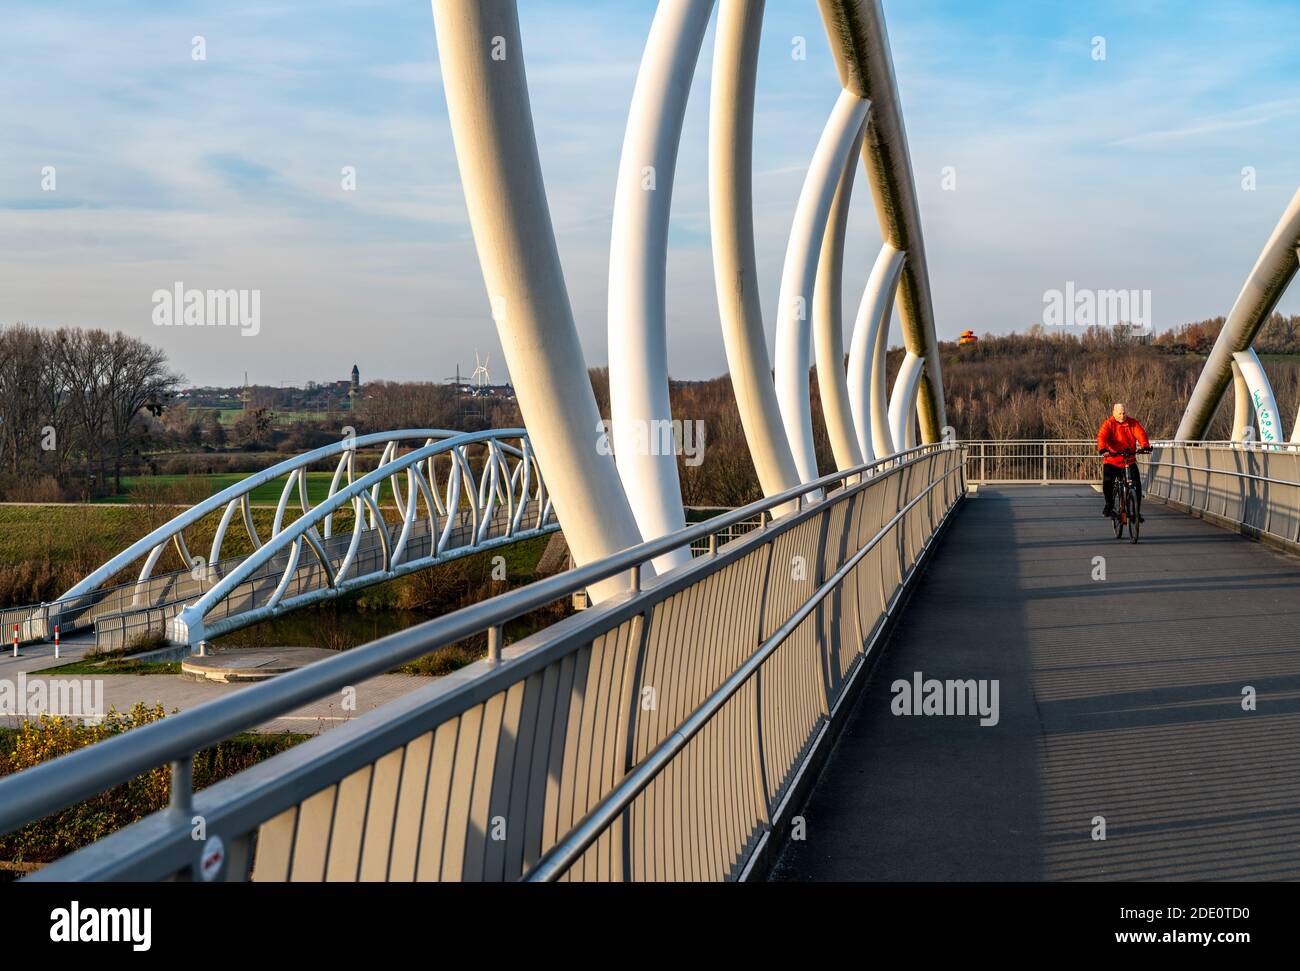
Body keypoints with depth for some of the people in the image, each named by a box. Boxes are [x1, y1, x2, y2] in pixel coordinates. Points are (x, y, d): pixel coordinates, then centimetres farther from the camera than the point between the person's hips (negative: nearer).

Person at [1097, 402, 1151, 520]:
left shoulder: (1133, 423, 2)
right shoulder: (1108, 424, -4)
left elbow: (1141, 434, -14)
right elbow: (1102, 436, -20)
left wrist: (1145, 446, -35)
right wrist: (1103, 449, -41)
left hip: (1130, 461, 2)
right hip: (1112, 461, -2)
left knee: (1137, 485, -6)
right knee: (1107, 482, -20)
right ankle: (1109, 505, 5)